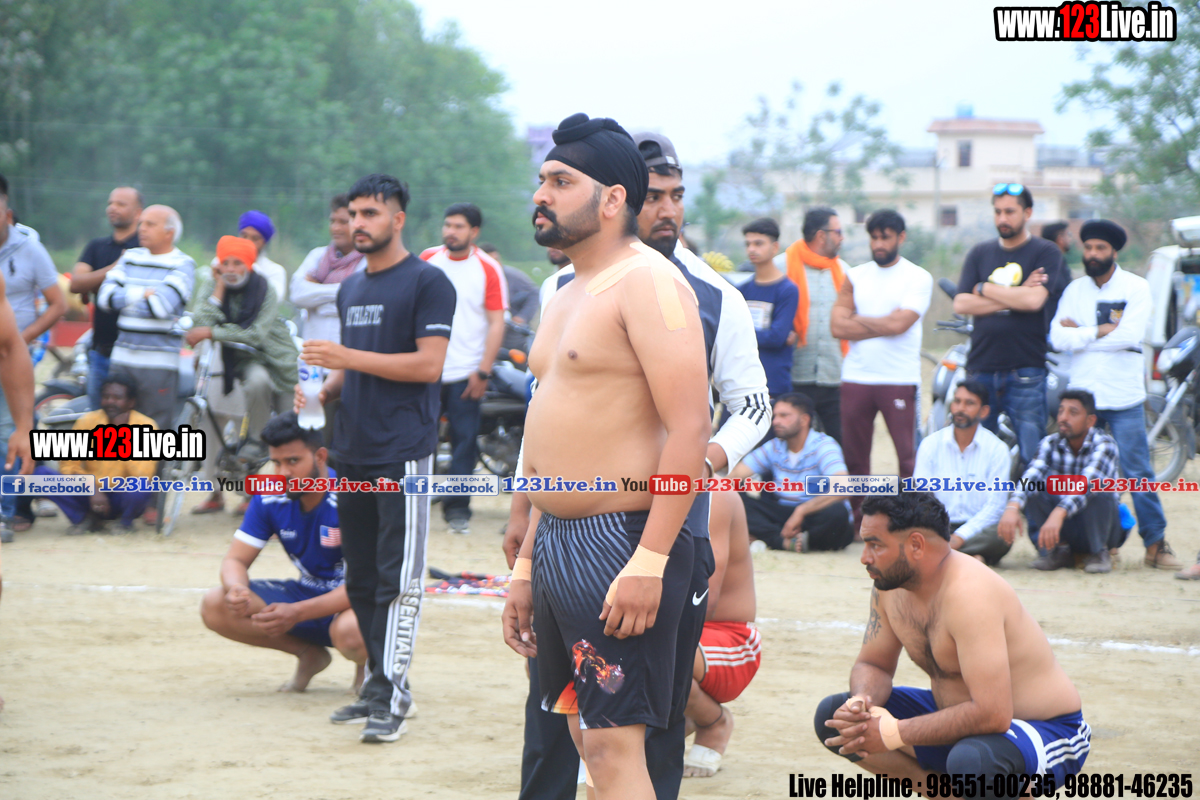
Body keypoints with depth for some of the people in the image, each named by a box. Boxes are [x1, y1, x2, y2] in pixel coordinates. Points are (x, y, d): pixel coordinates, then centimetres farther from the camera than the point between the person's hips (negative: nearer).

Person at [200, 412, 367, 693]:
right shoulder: (270, 498, -7)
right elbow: (235, 560, -3)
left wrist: (297, 613, -39)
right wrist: (236, 589, -30)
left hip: (356, 604, -6)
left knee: (349, 632, -42)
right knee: (215, 606, -14)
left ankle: (368, 663, -2)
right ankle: (309, 654, 4)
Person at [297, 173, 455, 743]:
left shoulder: (427, 283, -6)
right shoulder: (351, 289, 19)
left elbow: (428, 364, -14)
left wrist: (348, 357, -16)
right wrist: (322, 392, 5)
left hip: (403, 450, -8)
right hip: (352, 450, 8)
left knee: (398, 577, -10)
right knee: (360, 577, 11)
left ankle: (393, 695, -12)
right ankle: (377, 682, 18)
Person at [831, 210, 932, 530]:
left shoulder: (918, 278, 1)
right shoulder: (855, 277, 11)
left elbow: (899, 323, -12)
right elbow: (838, 326, 0)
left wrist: (858, 320, -2)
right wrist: (881, 326, -7)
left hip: (900, 379, -3)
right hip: (856, 377, 3)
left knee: (909, 456, -6)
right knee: (854, 455, 6)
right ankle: (856, 522, 15)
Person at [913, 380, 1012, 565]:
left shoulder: (997, 449, -2)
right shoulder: (930, 444, 4)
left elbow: (994, 506, -9)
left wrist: (960, 537, -23)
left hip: (977, 528, -1)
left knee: (1001, 536, -35)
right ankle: (971, 556, -33)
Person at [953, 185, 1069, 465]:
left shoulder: (1046, 252, 3)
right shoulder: (979, 254, 15)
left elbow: (1034, 300, -13)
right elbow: (960, 304, 3)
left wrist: (984, 289, -1)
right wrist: (1015, 297, -6)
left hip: (1026, 371, -4)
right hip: (981, 369, 4)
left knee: (1032, 456, -5)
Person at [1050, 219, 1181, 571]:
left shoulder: (1136, 288, 0)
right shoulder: (1074, 290, 10)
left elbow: (1129, 336, -15)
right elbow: (1057, 337, -4)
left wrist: (1080, 334, -8)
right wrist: (1101, 331, -11)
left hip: (1124, 397, -3)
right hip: (1082, 394, 3)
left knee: (1138, 474, -5)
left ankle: (1156, 545, -1)